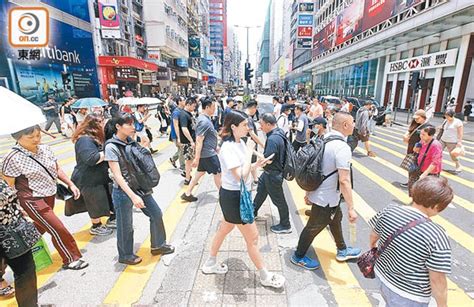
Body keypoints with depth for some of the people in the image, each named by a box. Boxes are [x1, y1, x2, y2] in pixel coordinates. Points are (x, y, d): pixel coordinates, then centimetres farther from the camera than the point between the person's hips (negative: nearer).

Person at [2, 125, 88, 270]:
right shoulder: (13, 159, -18)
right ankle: (71, 259, 13)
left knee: (41, 227, 23)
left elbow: (57, 169, 9)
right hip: (32, 200, -6)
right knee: (57, 229, -4)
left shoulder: (45, 149, -2)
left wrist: (71, 184, 5)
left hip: (50, 195, 6)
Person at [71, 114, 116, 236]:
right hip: (89, 180, -10)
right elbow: (91, 159, -36)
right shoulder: (85, 140, -24)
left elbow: (101, 153, 20)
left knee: (112, 197, 17)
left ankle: (112, 220, 34)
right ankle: (96, 227, 27)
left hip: (100, 176, 10)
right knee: (96, 204, 5)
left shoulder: (95, 137, 10)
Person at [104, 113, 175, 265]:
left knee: (156, 214, 14)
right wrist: (133, 196, -25)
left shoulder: (132, 141, 3)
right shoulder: (111, 146, -16)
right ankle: (125, 256, 36)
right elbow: (117, 175, -20)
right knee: (126, 226, 10)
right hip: (123, 191, -7)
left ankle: (157, 245, 35)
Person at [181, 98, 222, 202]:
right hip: (208, 153, -10)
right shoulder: (204, 121, -23)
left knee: (201, 172, 17)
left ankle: (187, 193, 22)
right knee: (217, 173, 5)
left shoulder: (204, 118, 9)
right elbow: (199, 140, -26)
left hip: (205, 152, 10)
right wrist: (197, 158, -26)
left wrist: (215, 147, 27)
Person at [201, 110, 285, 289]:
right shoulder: (228, 148, -24)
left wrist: (257, 164, -2)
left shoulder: (240, 143, 3)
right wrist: (250, 151, -25)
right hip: (234, 197, -9)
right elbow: (241, 177, -30)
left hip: (237, 194, 9)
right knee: (252, 237, 6)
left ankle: (210, 264, 45)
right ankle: (265, 276, 28)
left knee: (225, 229, 25)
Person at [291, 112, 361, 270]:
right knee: (314, 227, 10)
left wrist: (309, 192, 17)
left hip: (318, 192, 9)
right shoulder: (343, 148, -26)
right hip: (326, 199, -9)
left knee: (335, 220, 27)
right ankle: (298, 256, 32)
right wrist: (351, 208, -22)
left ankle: (342, 251, 50)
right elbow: (344, 181, -29)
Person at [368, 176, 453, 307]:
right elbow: (437, 280, -20)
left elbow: (373, 236, 2)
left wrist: (372, 246, 23)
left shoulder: (389, 211, -16)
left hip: (383, 276, 4)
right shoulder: (437, 237, -29)